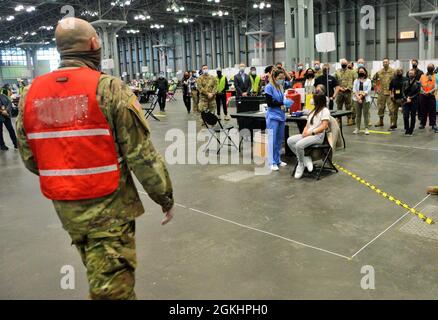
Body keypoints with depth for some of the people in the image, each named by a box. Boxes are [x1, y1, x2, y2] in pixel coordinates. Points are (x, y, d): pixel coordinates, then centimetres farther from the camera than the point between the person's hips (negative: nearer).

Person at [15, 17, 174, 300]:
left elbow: (29, 158, 9)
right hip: (108, 206, -6)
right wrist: (165, 197, -4)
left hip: (64, 206, 6)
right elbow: (141, 154, -15)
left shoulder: (31, 94, 3)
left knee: (99, 275, 25)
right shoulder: (108, 88, -14)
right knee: (112, 286, 5)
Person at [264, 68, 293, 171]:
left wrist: (286, 103, -1)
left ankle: (277, 160, 23)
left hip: (281, 116, 7)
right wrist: (282, 103, -17)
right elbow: (269, 103, -14)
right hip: (273, 117, -7)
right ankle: (272, 162, 3)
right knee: (273, 140, -3)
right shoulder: (269, 87, -8)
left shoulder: (281, 87, 11)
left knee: (280, 139, 12)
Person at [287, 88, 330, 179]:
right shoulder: (314, 111, 24)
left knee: (299, 144, -32)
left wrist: (311, 132, -17)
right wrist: (305, 132, -2)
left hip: (318, 136, -9)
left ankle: (301, 164, -8)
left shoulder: (325, 110, -3)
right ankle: (305, 159, -11)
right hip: (308, 134, 9)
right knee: (290, 141, -13)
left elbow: (323, 126, -13)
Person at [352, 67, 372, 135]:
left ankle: (366, 128, 1)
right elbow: (354, 90, 2)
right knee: (358, 114, 6)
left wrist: (361, 96, -14)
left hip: (366, 99, -2)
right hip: (357, 99, 3)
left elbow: (368, 90, -5)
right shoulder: (356, 81, 12)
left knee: (366, 114, -3)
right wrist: (358, 97, -12)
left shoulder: (368, 81, 5)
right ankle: (357, 128, 11)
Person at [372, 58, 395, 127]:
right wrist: (376, 85, 11)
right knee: (381, 107, 12)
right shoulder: (379, 72, 7)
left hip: (390, 93, -4)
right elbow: (374, 79, 21)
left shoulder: (393, 71, -5)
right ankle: (381, 121, 25)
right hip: (381, 92, 4)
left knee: (391, 108, -5)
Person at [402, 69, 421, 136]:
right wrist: (406, 98, -10)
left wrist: (411, 98, -12)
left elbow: (417, 93, -4)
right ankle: (406, 130, 9)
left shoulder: (417, 83, 1)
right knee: (405, 116, -8)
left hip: (414, 102, -2)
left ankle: (410, 131, 10)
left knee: (412, 117, 2)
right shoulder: (405, 82, 11)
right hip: (406, 102, 2)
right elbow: (403, 92, 5)